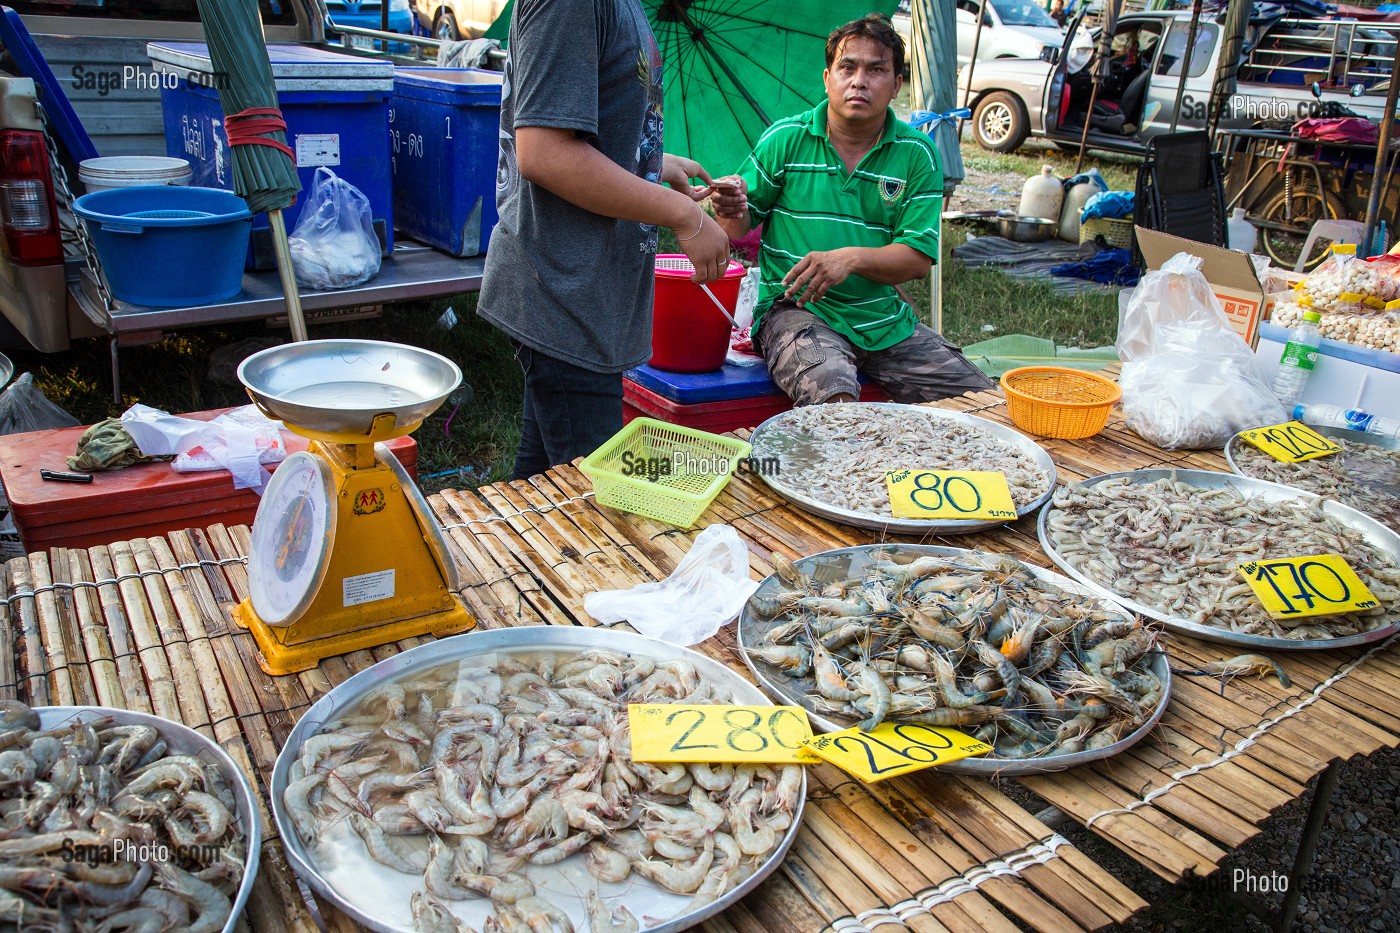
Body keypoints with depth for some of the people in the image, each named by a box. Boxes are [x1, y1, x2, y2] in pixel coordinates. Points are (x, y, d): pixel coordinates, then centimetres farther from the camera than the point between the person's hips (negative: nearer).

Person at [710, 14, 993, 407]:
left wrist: (852, 258, -20)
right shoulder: (785, 139, 2)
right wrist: (731, 210, -17)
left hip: (886, 320, 4)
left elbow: (919, 257, -2)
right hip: (796, 309, -3)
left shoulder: (917, 154, 5)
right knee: (835, 397, -35)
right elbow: (740, 226, 8)